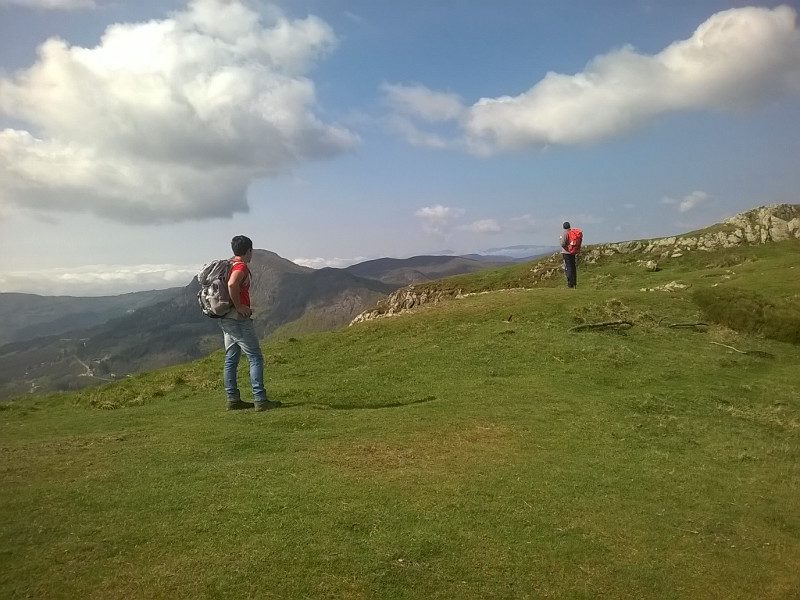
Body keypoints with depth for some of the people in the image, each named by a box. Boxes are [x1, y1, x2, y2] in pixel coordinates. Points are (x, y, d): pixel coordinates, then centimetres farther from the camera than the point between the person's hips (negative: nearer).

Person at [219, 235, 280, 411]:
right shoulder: (241, 266, -13)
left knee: (231, 360, 10)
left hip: (226, 320, 10)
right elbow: (232, 284, -32)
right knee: (256, 358, -7)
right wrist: (239, 306, -21)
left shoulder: (229, 265, 16)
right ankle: (260, 400, -9)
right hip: (239, 319, -10)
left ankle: (233, 399, 14)